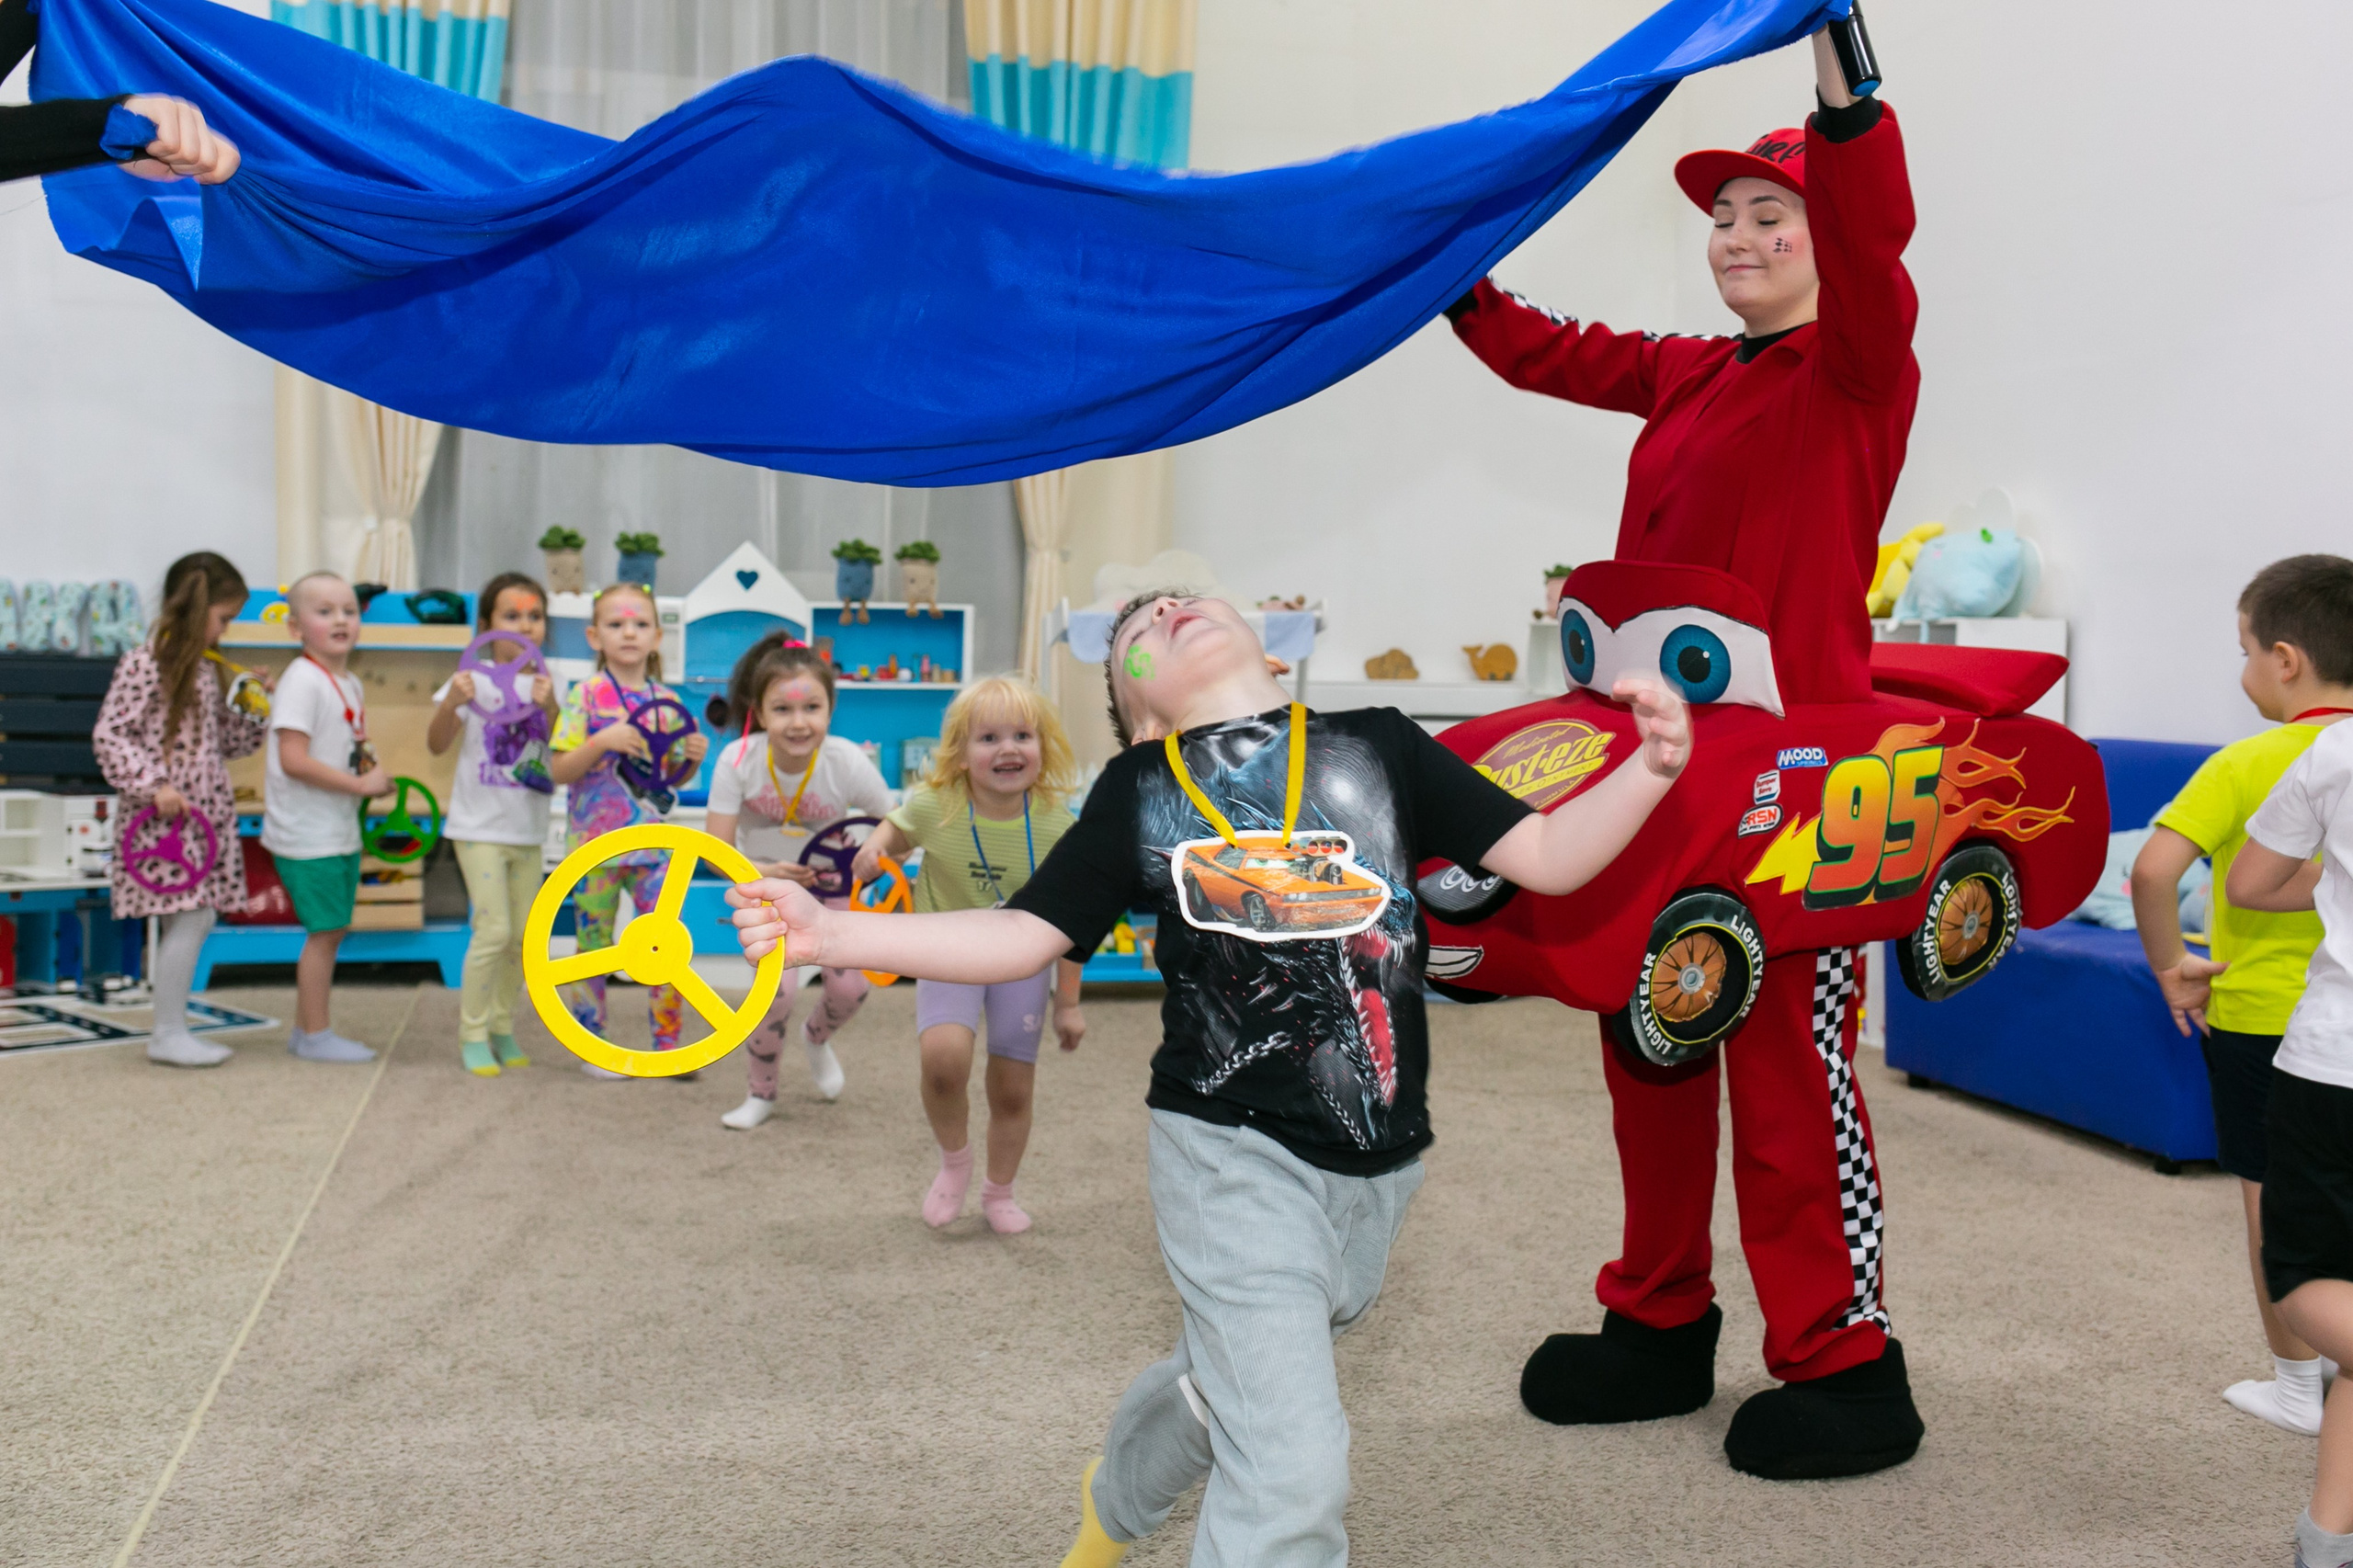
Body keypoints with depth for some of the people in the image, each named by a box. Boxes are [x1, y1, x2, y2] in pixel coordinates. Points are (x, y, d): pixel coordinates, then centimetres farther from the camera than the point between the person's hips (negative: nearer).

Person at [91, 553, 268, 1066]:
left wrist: (259, 713, 9)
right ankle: (168, 1034, -1)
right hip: (164, 816, -8)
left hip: (207, 813, 8)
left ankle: (174, 1028, 16)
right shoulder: (144, 664, -11)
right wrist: (153, 784, -21)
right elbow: (108, 734, -14)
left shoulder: (205, 668, 15)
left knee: (195, 921, 8)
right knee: (189, 919, -10)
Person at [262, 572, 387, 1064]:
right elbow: (294, 759, -24)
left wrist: (373, 771, 3)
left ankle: (305, 1031, 25)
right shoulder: (303, 680, -16)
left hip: (341, 832, 9)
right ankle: (316, 1035, 8)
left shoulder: (351, 684, 12)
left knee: (332, 930, 14)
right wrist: (360, 784, -20)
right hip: (308, 834, -9)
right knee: (325, 930, -3)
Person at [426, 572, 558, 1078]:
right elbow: (437, 745, -10)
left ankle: (502, 1027, 23)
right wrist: (451, 702, -27)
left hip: (529, 832, 5)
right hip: (480, 828, -5)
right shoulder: (473, 679, -6)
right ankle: (472, 1034, 3)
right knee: (493, 930, -10)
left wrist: (550, 706, -20)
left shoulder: (546, 684, 5)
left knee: (522, 935, 9)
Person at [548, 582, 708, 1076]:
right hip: (595, 839, -3)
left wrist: (693, 756, -6)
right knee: (593, 945, 5)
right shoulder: (585, 696, -5)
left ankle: (667, 1043, 10)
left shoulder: (667, 701, 7)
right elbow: (559, 770, -9)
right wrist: (602, 742, -23)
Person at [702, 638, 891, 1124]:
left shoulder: (848, 763, -28)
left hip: (832, 882, 1)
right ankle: (760, 1094, 14)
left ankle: (817, 1038, 34)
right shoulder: (738, 760, -28)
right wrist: (764, 872, -44)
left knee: (849, 988, -7)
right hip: (766, 883, -1)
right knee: (776, 992, -16)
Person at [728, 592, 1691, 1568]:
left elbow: (1547, 858, 1)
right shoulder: (1136, 791, 2)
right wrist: (827, 932, -10)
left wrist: (1652, 766, -16)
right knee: (1293, 1467, -13)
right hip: (1236, 1153, -3)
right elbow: (1021, 937, 0)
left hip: (1378, 1164, 3)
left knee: (1225, 1387, 24)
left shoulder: (1380, 746, 3)